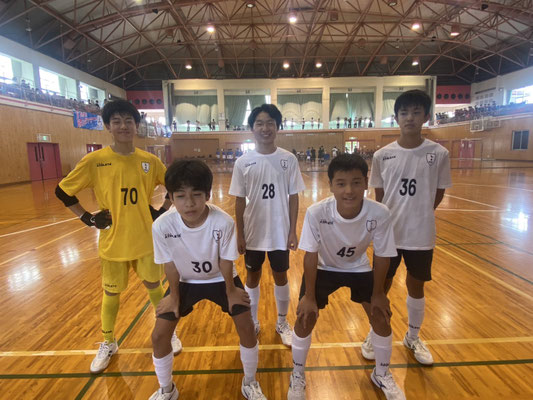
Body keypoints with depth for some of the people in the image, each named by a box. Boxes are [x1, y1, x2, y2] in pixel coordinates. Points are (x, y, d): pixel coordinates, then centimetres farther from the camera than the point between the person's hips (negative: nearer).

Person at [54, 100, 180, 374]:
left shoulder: (150, 161, -5)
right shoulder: (94, 161, -10)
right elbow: (62, 191, 0)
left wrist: (162, 211, 2)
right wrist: (88, 218, -4)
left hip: (146, 239, 1)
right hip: (113, 241, -1)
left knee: (154, 285, 13)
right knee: (112, 293, 15)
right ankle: (108, 343, 39)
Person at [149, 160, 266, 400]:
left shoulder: (223, 222, -35)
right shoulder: (162, 226, -30)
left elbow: (225, 261, -19)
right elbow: (170, 264, -13)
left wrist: (230, 292, -5)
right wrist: (174, 296, -1)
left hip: (221, 279, -1)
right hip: (185, 282, 2)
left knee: (247, 328, -3)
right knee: (159, 335, 1)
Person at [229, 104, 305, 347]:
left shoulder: (288, 159, -6)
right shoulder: (243, 162, -6)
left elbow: (293, 197, -2)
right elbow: (239, 201, -2)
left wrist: (293, 231, -3)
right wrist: (239, 235, -2)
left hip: (280, 232, 0)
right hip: (253, 233, 1)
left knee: (280, 276, 15)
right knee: (252, 276, 15)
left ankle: (282, 323, 37)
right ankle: (252, 323, 37)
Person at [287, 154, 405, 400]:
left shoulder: (379, 214, -31)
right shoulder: (316, 213, -35)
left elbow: (381, 256, -14)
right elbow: (310, 255, -21)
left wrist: (377, 294, -6)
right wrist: (309, 296, -15)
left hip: (359, 268, 2)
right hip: (324, 268, -1)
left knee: (381, 317, 2)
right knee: (305, 318, -6)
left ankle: (382, 374, 34)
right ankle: (297, 376, 23)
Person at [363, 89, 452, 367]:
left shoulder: (439, 154, -6)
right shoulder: (382, 155, -5)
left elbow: (438, 194, 4)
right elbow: (379, 195, 3)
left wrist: (419, 215, 4)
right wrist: (396, 216, 2)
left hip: (421, 234, 1)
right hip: (388, 233, 0)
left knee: (416, 287, 17)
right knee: (381, 286, 12)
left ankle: (413, 337, 41)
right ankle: (374, 335, 35)